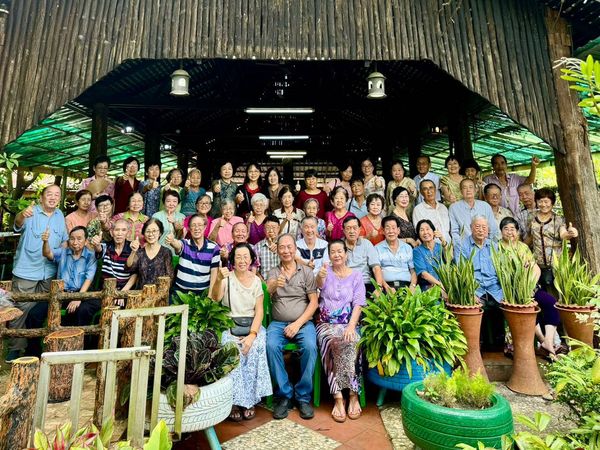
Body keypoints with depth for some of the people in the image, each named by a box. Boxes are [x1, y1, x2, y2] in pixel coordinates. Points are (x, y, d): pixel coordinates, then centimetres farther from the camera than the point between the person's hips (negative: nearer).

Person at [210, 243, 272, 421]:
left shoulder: (256, 281, 5)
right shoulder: (227, 278, 1)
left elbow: (259, 311, 0)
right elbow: (215, 299, -18)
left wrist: (252, 334, -16)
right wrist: (218, 280, -37)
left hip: (252, 326, 1)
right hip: (229, 326, -1)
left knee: (254, 349, -27)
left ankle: (249, 400, -12)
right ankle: (235, 401, -15)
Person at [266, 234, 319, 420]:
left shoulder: (306, 272, 7)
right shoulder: (273, 273, 10)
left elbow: (314, 302, 2)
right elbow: (266, 292, -12)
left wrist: (298, 323, -11)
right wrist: (274, 285, -37)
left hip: (303, 322, -1)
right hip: (278, 323, 1)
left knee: (310, 347, -29)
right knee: (271, 346, -28)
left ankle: (303, 396, -8)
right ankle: (284, 395, -10)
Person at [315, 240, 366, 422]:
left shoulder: (356, 275, 8)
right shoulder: (326, 272, 7)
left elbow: (358, 304, 0)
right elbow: (319, 284, -18)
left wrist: (351, 326, -16)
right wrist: (320, 276, -43)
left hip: (349, 323, 1)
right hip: (326, 323, 0)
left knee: (350, 343, -30)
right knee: (337, 343, -31)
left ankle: (343, 396, -20)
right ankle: (352, 395, -21)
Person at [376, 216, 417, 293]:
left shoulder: (408, 248, 18)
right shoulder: (377, 248, 9)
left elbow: (413, 271, 15)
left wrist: (412, 286, -3)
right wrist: (386, 287, -14)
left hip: (406, 285, 3)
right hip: (387, 285, -2)